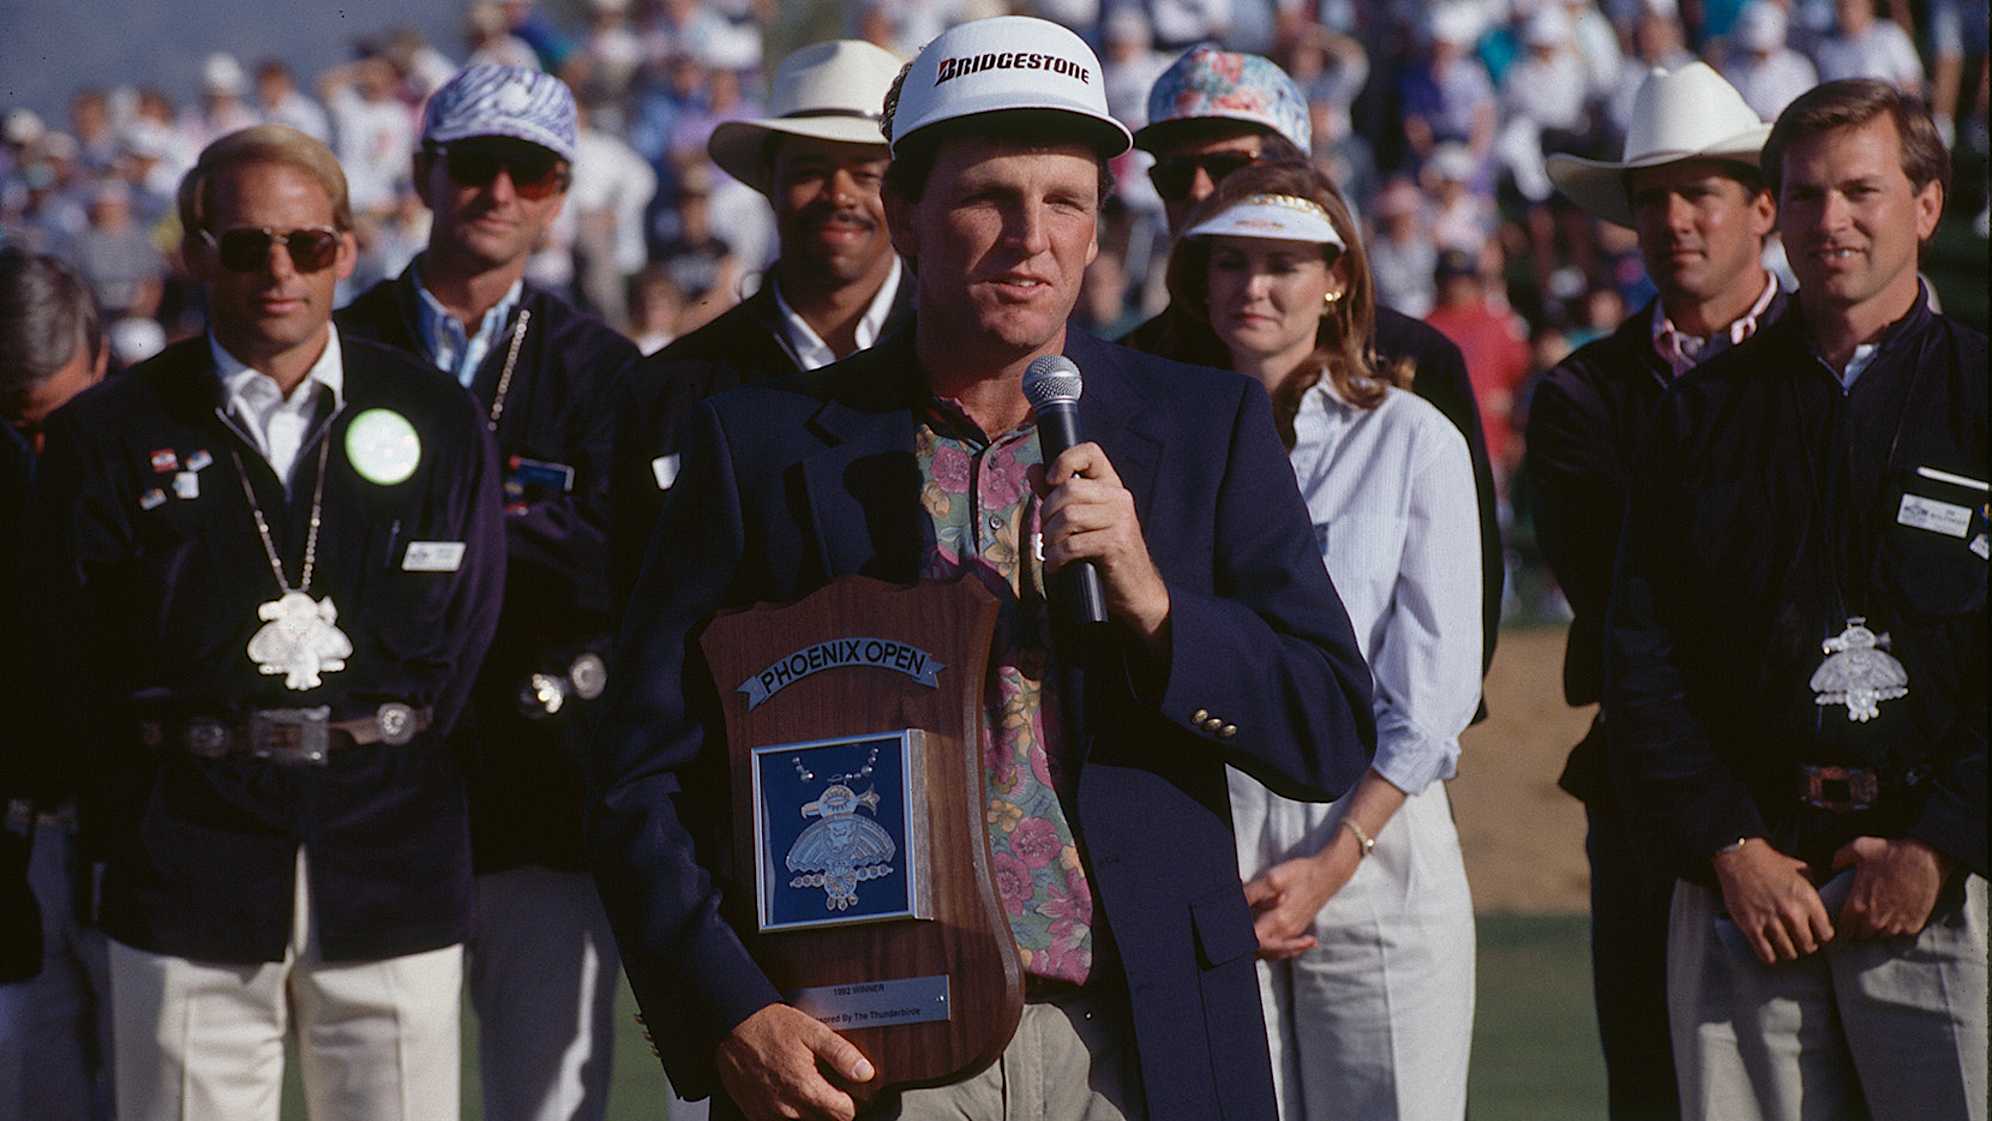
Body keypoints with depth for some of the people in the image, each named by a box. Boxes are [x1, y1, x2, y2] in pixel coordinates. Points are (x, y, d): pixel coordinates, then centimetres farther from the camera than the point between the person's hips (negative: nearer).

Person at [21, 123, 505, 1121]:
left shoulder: (438, 424, 10)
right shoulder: (108, 439, 5)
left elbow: (466, 647, 10)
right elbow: (72, 671, 6)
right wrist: (145, 832, 3)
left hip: (392, 886, 1)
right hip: (192, 895, -1)